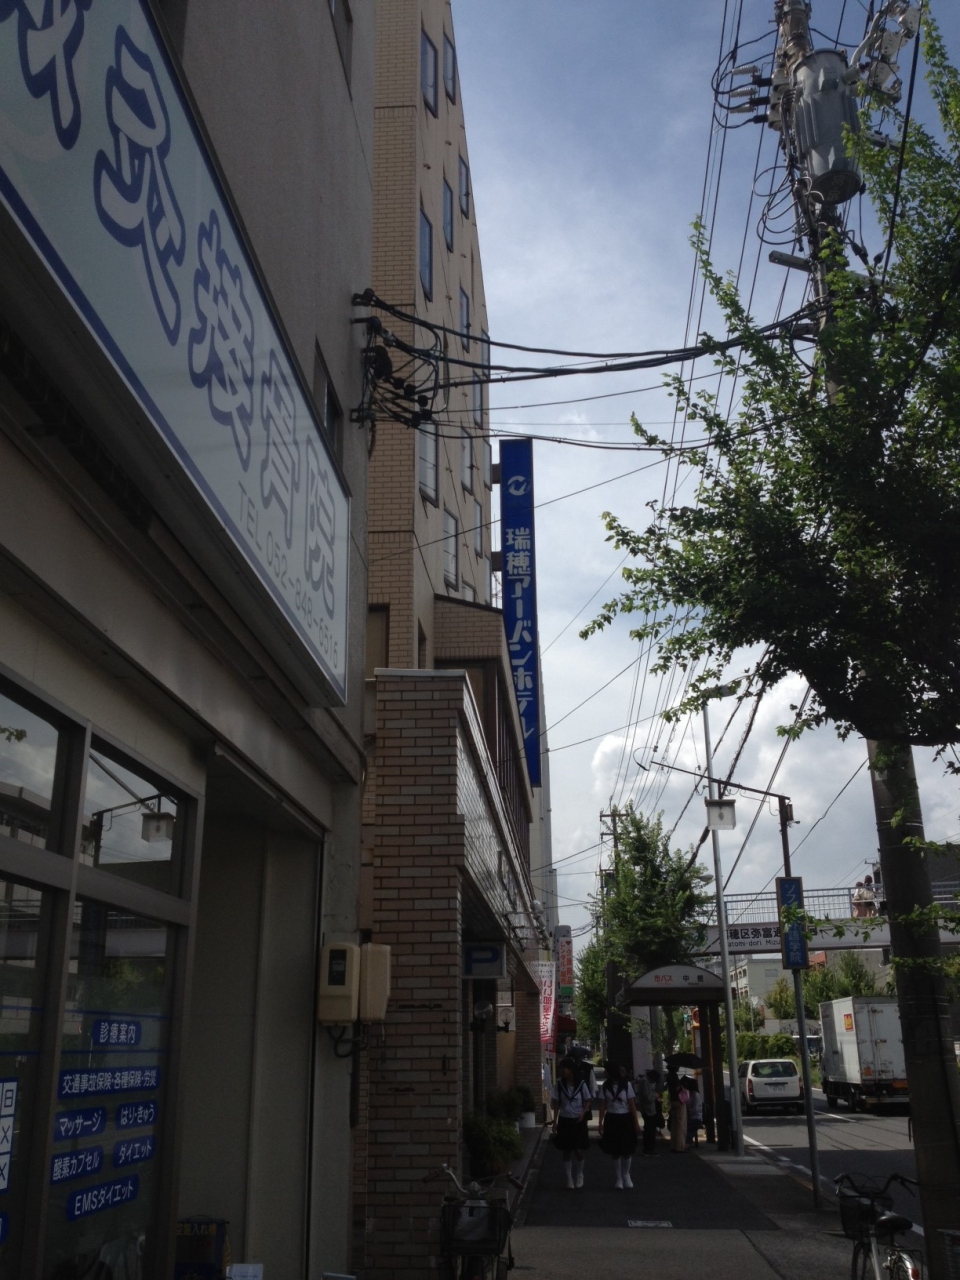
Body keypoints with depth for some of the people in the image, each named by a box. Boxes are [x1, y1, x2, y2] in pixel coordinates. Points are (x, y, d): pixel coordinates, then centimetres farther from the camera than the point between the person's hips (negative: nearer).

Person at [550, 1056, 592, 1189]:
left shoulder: (581, 1084, -7)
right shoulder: (559, 1085, -3)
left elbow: (588, 1101, 2)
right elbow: (556, 1104, 3)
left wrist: (583, 1113, -14)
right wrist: (555, 1121, -1)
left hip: (578, 1121, -1)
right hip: (565, 1120, 1)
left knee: (580, 1151, -1)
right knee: (567, 1151, 5)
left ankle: (579, 1175, 23)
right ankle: (569, 1178, 18)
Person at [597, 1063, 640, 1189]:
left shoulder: (626, 1085, -6)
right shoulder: (605, 1086, -2)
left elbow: (632, 1105, -3)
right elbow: (603, 1106, 1)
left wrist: (636, 1123, -5)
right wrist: (600, 1123, -3)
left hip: (625, 1119, -1)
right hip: (612, 1119, 1)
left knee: (627, 1150, 1)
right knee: (615, 1151, 4)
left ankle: (626, 1175, 24)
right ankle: (619, 1178, 18)